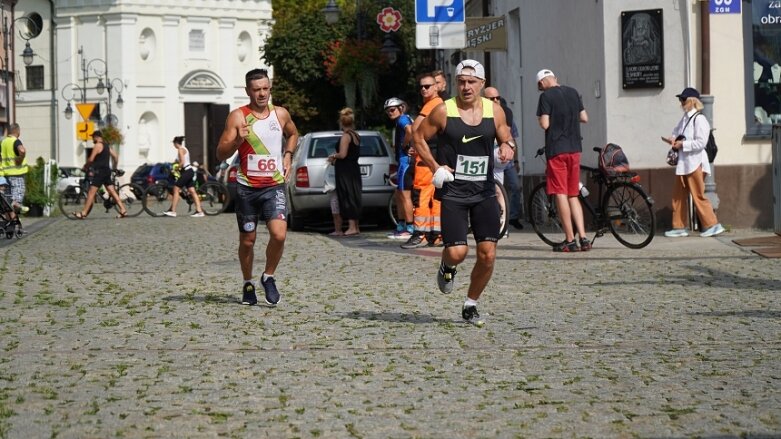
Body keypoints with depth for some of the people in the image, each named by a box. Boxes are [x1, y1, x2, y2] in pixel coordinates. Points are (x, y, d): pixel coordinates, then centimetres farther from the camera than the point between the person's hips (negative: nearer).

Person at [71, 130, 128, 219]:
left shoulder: (97, 145, -10)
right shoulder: (107, 146, 17)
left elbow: (91, 159, -15)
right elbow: (116, 156, 20)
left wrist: (84, 167, -1)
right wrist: (114, 168, 29)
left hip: (100, 172, -9)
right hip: (107, 171, 9)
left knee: (91, 193, -9)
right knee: (112, 191, 8)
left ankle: (83, 213, -10)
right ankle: (123, 210, 3)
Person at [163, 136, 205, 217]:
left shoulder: (180, 150, -11)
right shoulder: (184, 148, 18)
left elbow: (182, 162, -20)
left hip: (186, 171, -10)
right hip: (190, 171, 10)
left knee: (176, 189, -7)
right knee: (192, 191, 5)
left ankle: (172, 211, -7)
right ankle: (199, 211, 0)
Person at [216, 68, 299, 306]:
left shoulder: (281, 114, 4)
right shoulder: (238, 117, -6)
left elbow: (293, 134, 28)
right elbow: (220, 154, -9)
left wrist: (288, 156, 12)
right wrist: (237, 140, -27)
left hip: (274, 186, 1)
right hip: (247, 187, -1)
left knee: (279, 234, -17)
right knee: (247, 240, 8)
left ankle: (268, 277, 6)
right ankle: (248, 284, 29)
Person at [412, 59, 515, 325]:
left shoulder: (494, 111, 3)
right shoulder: (443, 111, -5)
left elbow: (506, 140, 15)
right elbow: (419, 137, 5)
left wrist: (508, 148, -10)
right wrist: (435, 167, -6)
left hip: (485, 193, 3)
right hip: (453, 192, -3)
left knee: (488, 254, -3)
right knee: (457, 252, -13)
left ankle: (471, 305, 18)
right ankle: (446, 268, 26)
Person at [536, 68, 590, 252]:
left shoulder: (546, 96, -8)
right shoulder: (573, 93, 10)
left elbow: (545, 124, -14)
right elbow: (584, 118, 13)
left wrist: (540, 118, 7)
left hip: (556, 149, -6)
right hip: (575, 148, 6)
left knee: (561, 194, -2)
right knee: (573, 195, 11)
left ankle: (570, 240, -4)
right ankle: (583, 238, 3)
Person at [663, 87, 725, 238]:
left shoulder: (699, 119, -13)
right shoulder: (685, 118, 13)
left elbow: (701, 142, -20)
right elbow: (676, 131, 28)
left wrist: (682, 144, -18)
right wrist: (673, 139, 6)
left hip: (695, 162, -9)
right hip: (683, 163, 9)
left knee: (698, 196, -7)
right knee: (678, 196, 10)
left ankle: (713, 225, -1)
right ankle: (679, 227, 15)